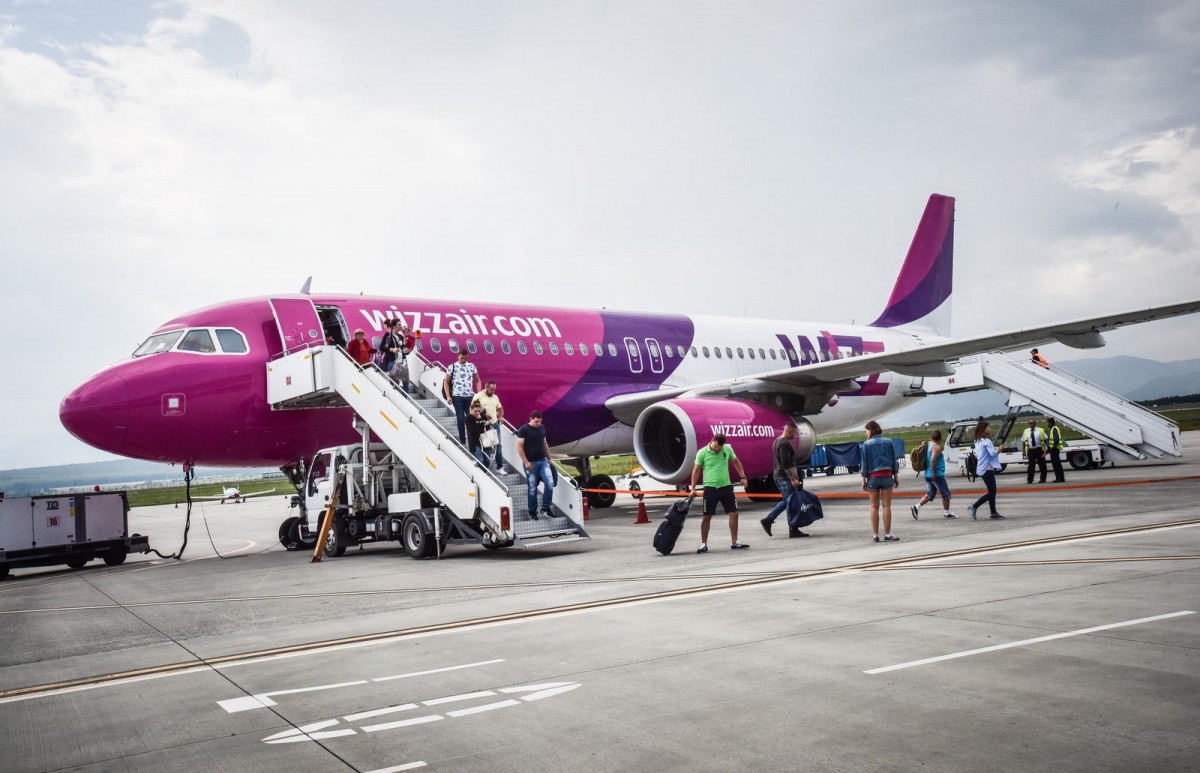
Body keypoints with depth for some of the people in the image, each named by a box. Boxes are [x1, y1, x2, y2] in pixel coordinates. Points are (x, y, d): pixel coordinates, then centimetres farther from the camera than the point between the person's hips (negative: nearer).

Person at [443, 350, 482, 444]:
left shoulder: (472, 366, 7)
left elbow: (477, 380, 14)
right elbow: (446, 382, 3)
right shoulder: (452, 367, 0)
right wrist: (448, 396, -5)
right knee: (461, 418, 0)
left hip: (470, 396, 2)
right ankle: (462, 440, 9)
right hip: (457, 397, -2)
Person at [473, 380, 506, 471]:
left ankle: (500, 466, 8)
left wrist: (501, 416, 7)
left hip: (495, 423, 5)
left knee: (498, 444, 3)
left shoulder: (495, 397, 14)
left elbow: (500, 408, 26)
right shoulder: (478, 396, -4)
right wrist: (483, 415, -20)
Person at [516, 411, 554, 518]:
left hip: (543, 461, 5)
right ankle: (532, 512, 13)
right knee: (532, 488, 1)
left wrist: (549, 458, 17)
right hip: (531, 463, -5)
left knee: (550, 483, -8)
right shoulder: (523, 429, -9)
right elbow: (519, 447, -11)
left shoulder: (542, 428, 9)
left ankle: (546, 508, 4)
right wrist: (526, 462, -15)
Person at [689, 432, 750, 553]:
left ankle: (734, 543, 13)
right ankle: (703, 544, 11)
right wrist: (693, 488, -5)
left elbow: (736, 462, 16)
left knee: (734, 514, 2)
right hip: (710, 488, -3)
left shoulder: (728, 449, 0)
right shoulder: (702, 452, -8)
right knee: (707, 517, 0)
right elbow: (696, 470, -2)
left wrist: (743, 477, 9)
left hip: (726, 487, 3)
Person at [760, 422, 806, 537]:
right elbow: (786, 463, -23)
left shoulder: (778, 441, 17)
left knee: (786, 501, 16)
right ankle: (793, 530, -5)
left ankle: (768, 520, 13)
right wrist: (793, 478, -22)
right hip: (785, 477, -10)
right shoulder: (785, 444, -16)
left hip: (778, 475, 10)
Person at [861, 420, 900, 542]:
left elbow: (865, 463, -3)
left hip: (873, 477, -1)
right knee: (886, 506, 3)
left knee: (874, 507, 6)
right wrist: (896, 476, 12)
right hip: (887, 476, 1)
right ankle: (887, 534, 3)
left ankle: (875, 535, 7)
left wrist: (863, 479, 3)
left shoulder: (867, 444, -4)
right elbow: (894, 460, 5)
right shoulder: (888, 442, 2)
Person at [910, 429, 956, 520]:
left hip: (927, 474, 9)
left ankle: (916, 507, -2)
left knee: (930, 494, 13)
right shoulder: (937, 447, -16)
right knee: (946, 494, 7)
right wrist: (935, 473, -23)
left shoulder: (927, 445, 11)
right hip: (937, 475, -8)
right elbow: (933, 460, -28)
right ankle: (946, 513, 15)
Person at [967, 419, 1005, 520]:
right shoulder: (987, 441, -14)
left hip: (982, 469, 10)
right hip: (987, 469, -10)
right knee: (991, 492, -6)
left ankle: (993, 513, 13)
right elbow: (993, 453, -23)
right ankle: (973, 508, -10)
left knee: (992, 491, 12)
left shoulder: (978, 441, 14)